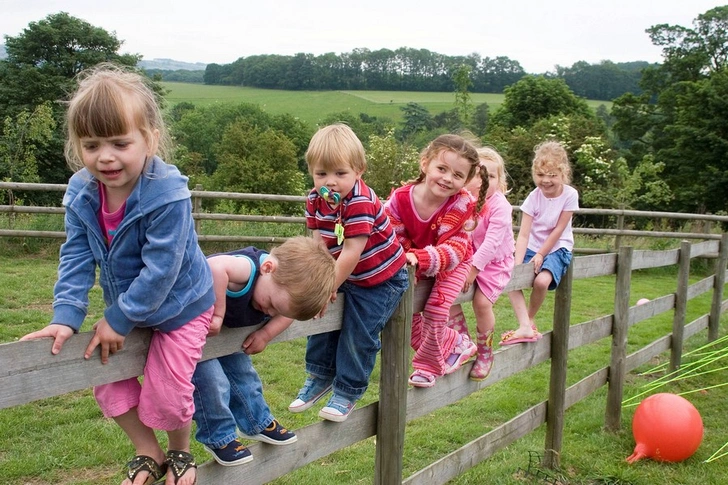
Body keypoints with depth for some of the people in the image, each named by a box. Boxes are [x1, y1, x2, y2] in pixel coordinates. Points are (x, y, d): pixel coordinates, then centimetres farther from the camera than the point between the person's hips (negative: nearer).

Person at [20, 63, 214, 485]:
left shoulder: (167, 195, -33)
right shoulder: (81, 191, -13)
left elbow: (160, 268, -29)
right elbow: (77, 257, -8)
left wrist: (119, 319, -23)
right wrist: (66, 316, -19)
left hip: (179, 307, -6)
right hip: (126, 309, 6)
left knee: (166, 393, -3)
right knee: (109, 385, 10)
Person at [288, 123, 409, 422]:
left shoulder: (360, 202, -30)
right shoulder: (315, 200, -7)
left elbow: (351, 253, -29)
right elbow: (319, 244, -7)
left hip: (380, 279, -7)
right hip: (346, 276, 7)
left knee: (359, 333, -7)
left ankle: (348, 392, 10)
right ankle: (320, 376, 28)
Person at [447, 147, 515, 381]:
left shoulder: (499, 206, -19)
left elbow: (492, 241, -24)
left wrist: (474, 267, -27)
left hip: (494, 262, -5)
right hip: (468, 261, 5)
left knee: (481, 301, -19)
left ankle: (485, 353, 5)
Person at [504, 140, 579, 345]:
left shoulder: (570, 195, -15)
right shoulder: (534, 197, -11)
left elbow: (558, 230, -12)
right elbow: (523, 234, -18)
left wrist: (540, 255, -15)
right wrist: (517, 264, -29)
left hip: (557, 248, -3)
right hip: (533, 247, 3)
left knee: (542, 280, -29)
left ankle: (530, 319, -1)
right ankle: (525, 327, -19)